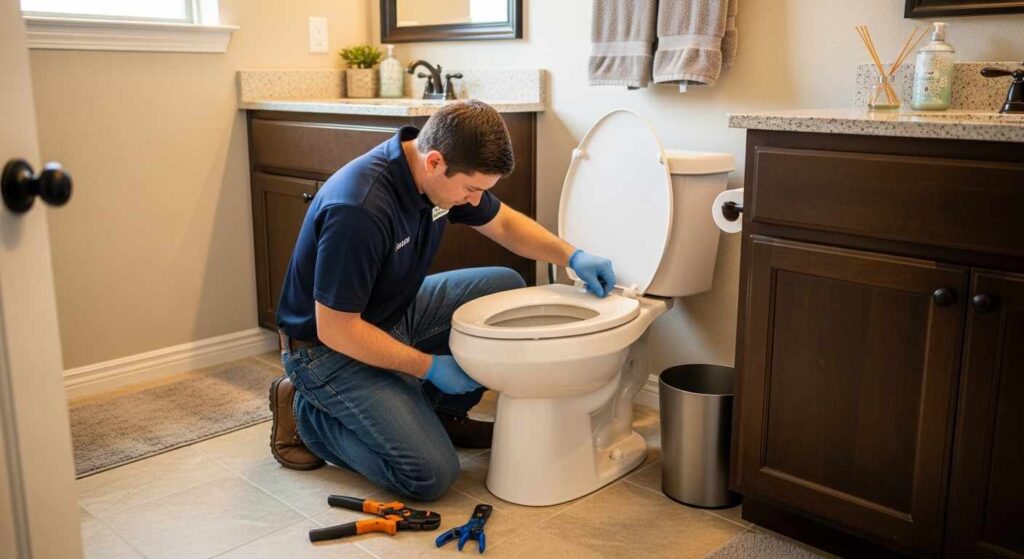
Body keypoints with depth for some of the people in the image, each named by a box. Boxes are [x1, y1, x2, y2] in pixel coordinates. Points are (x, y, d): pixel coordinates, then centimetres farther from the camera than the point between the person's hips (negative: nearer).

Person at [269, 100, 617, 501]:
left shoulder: (444, 173, -10)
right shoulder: (359, 210, -35)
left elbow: (504, 224, 9)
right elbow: (336, 329, -28)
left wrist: (571, 256, -5)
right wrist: (430, 367, -20)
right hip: (329, 346, -8)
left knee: (507, 288, 1)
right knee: (431, 474, -17)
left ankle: (441, 412, 13)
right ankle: (306, 413, 3)